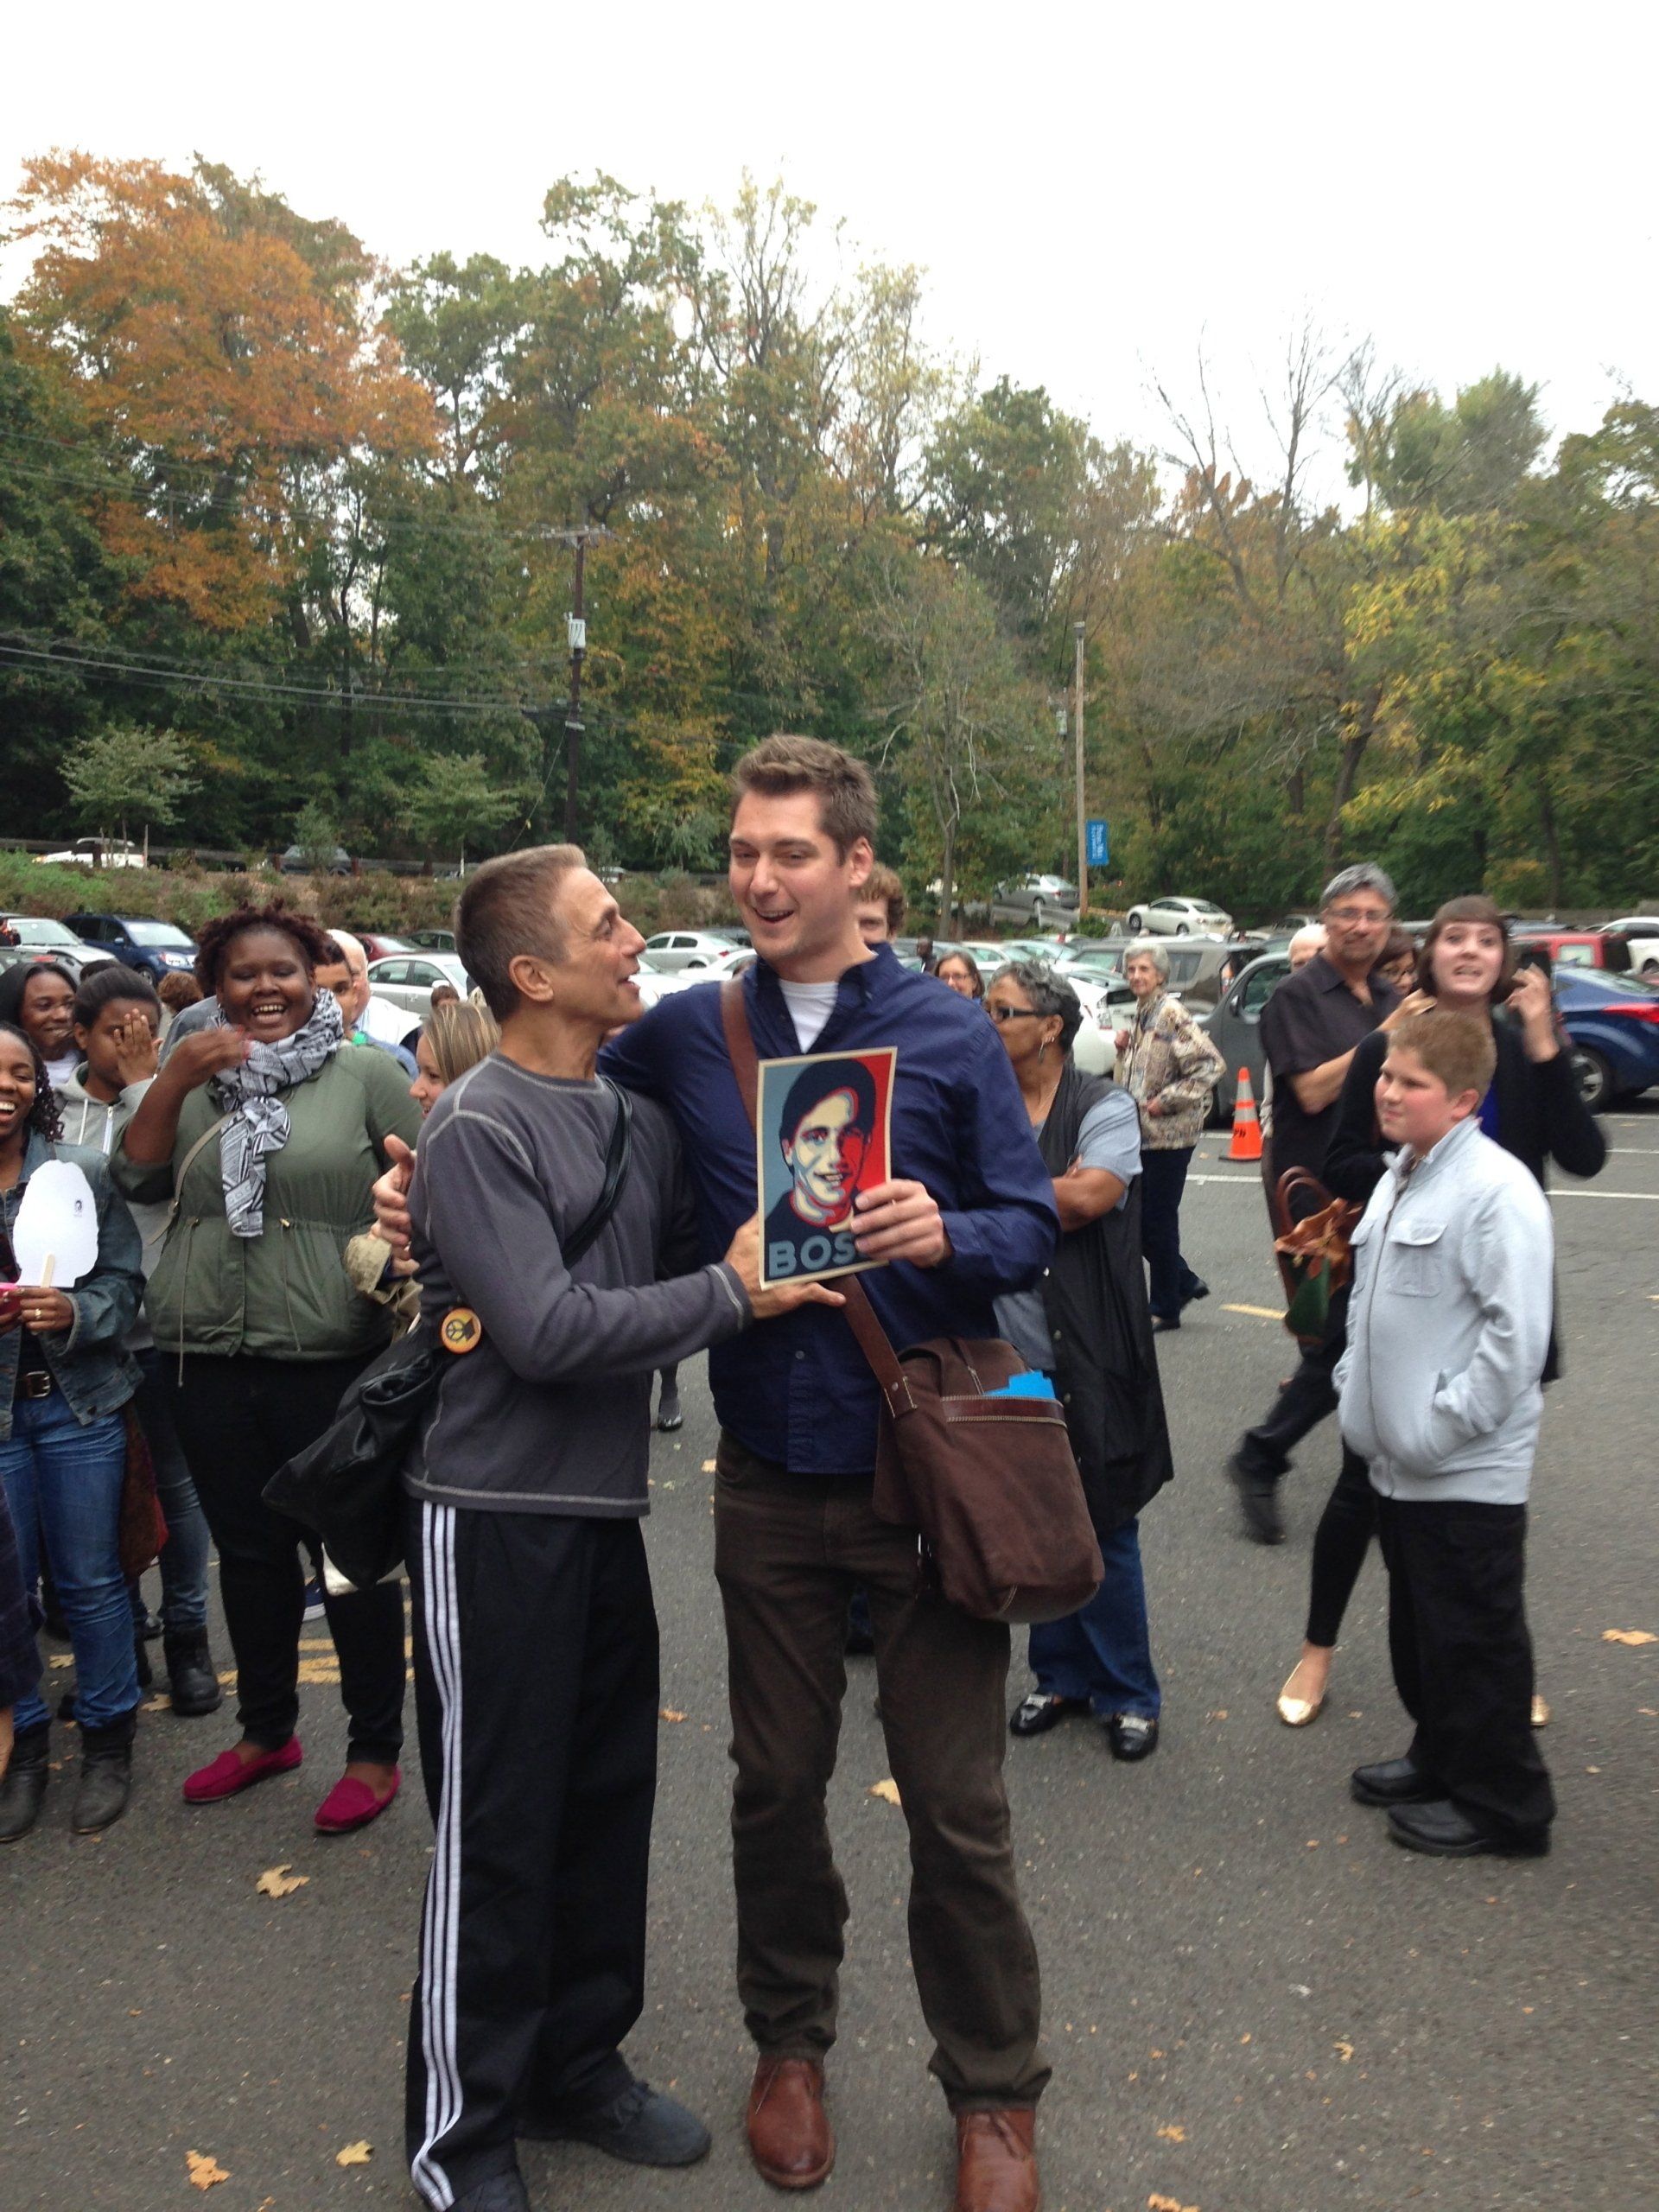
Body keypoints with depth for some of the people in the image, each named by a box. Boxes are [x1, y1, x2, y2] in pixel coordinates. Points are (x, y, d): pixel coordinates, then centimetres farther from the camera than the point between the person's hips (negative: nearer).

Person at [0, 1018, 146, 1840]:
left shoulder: (84, 1172, -2)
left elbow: (126, 1285, 0)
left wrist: (75, 1312, -20)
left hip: (76, 1407, 0)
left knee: (91, 1580, 7)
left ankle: (108, 1740, 24)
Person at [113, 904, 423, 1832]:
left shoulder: (366, 1075, -2)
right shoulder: (198, 1076, 11)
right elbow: (135, 1178, 4)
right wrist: (174, 1080, -9)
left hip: (332, 1359, -4)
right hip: (210, 1361, 5)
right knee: (248, 1551, 17)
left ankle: (378, 1749, 20)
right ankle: (266, 1730, 35)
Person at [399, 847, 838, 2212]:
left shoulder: (636, 1110, 7)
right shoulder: (477, 1132, -16)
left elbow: (679, 1256, 11)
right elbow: (549, 1331, -22)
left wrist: (768, 1249, -6)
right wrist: (733, 1294, -18)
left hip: (606, 1508, 7)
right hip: (497, 1519, -7)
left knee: (608, 1801, 17)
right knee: (496, 1831, 5)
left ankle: (579, 2065, 36)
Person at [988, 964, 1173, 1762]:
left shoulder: (1104, 1107, -6)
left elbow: (1093, 1195, -21)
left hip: (1086, 1359, -4)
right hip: (1009, 1356, 4)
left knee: (1105, 1529, 6)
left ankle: (1127, 1694, 21)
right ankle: (1061, 1676, 31)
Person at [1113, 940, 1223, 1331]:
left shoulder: (1173, 1016, -13)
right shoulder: (1140, 1016, 13)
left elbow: (1212, 1065, -21)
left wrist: (1166, 1101, -20)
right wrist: (1124, 1048, 5)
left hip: (1168, 1136, -9)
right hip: (1140, 1135, 9)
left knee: (1158, 1221, -1)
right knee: (1136, 1219, 11)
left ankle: (1166, 1308, 12)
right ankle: (1186, 1283, 27)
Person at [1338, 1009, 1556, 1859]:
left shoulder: (1497, 1190, -19)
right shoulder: (1398, 1177, 9)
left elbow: (1517, 1334, -23)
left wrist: (1442, 1424, -19)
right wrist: (1356, 1383, 11)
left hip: (1468, 1471, -9)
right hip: (1399, 1461, 9)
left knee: (1473, 1639, 5)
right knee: (1418, 1627, 22)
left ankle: (1500, 1801, 21)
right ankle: (1442, 1759, 39)